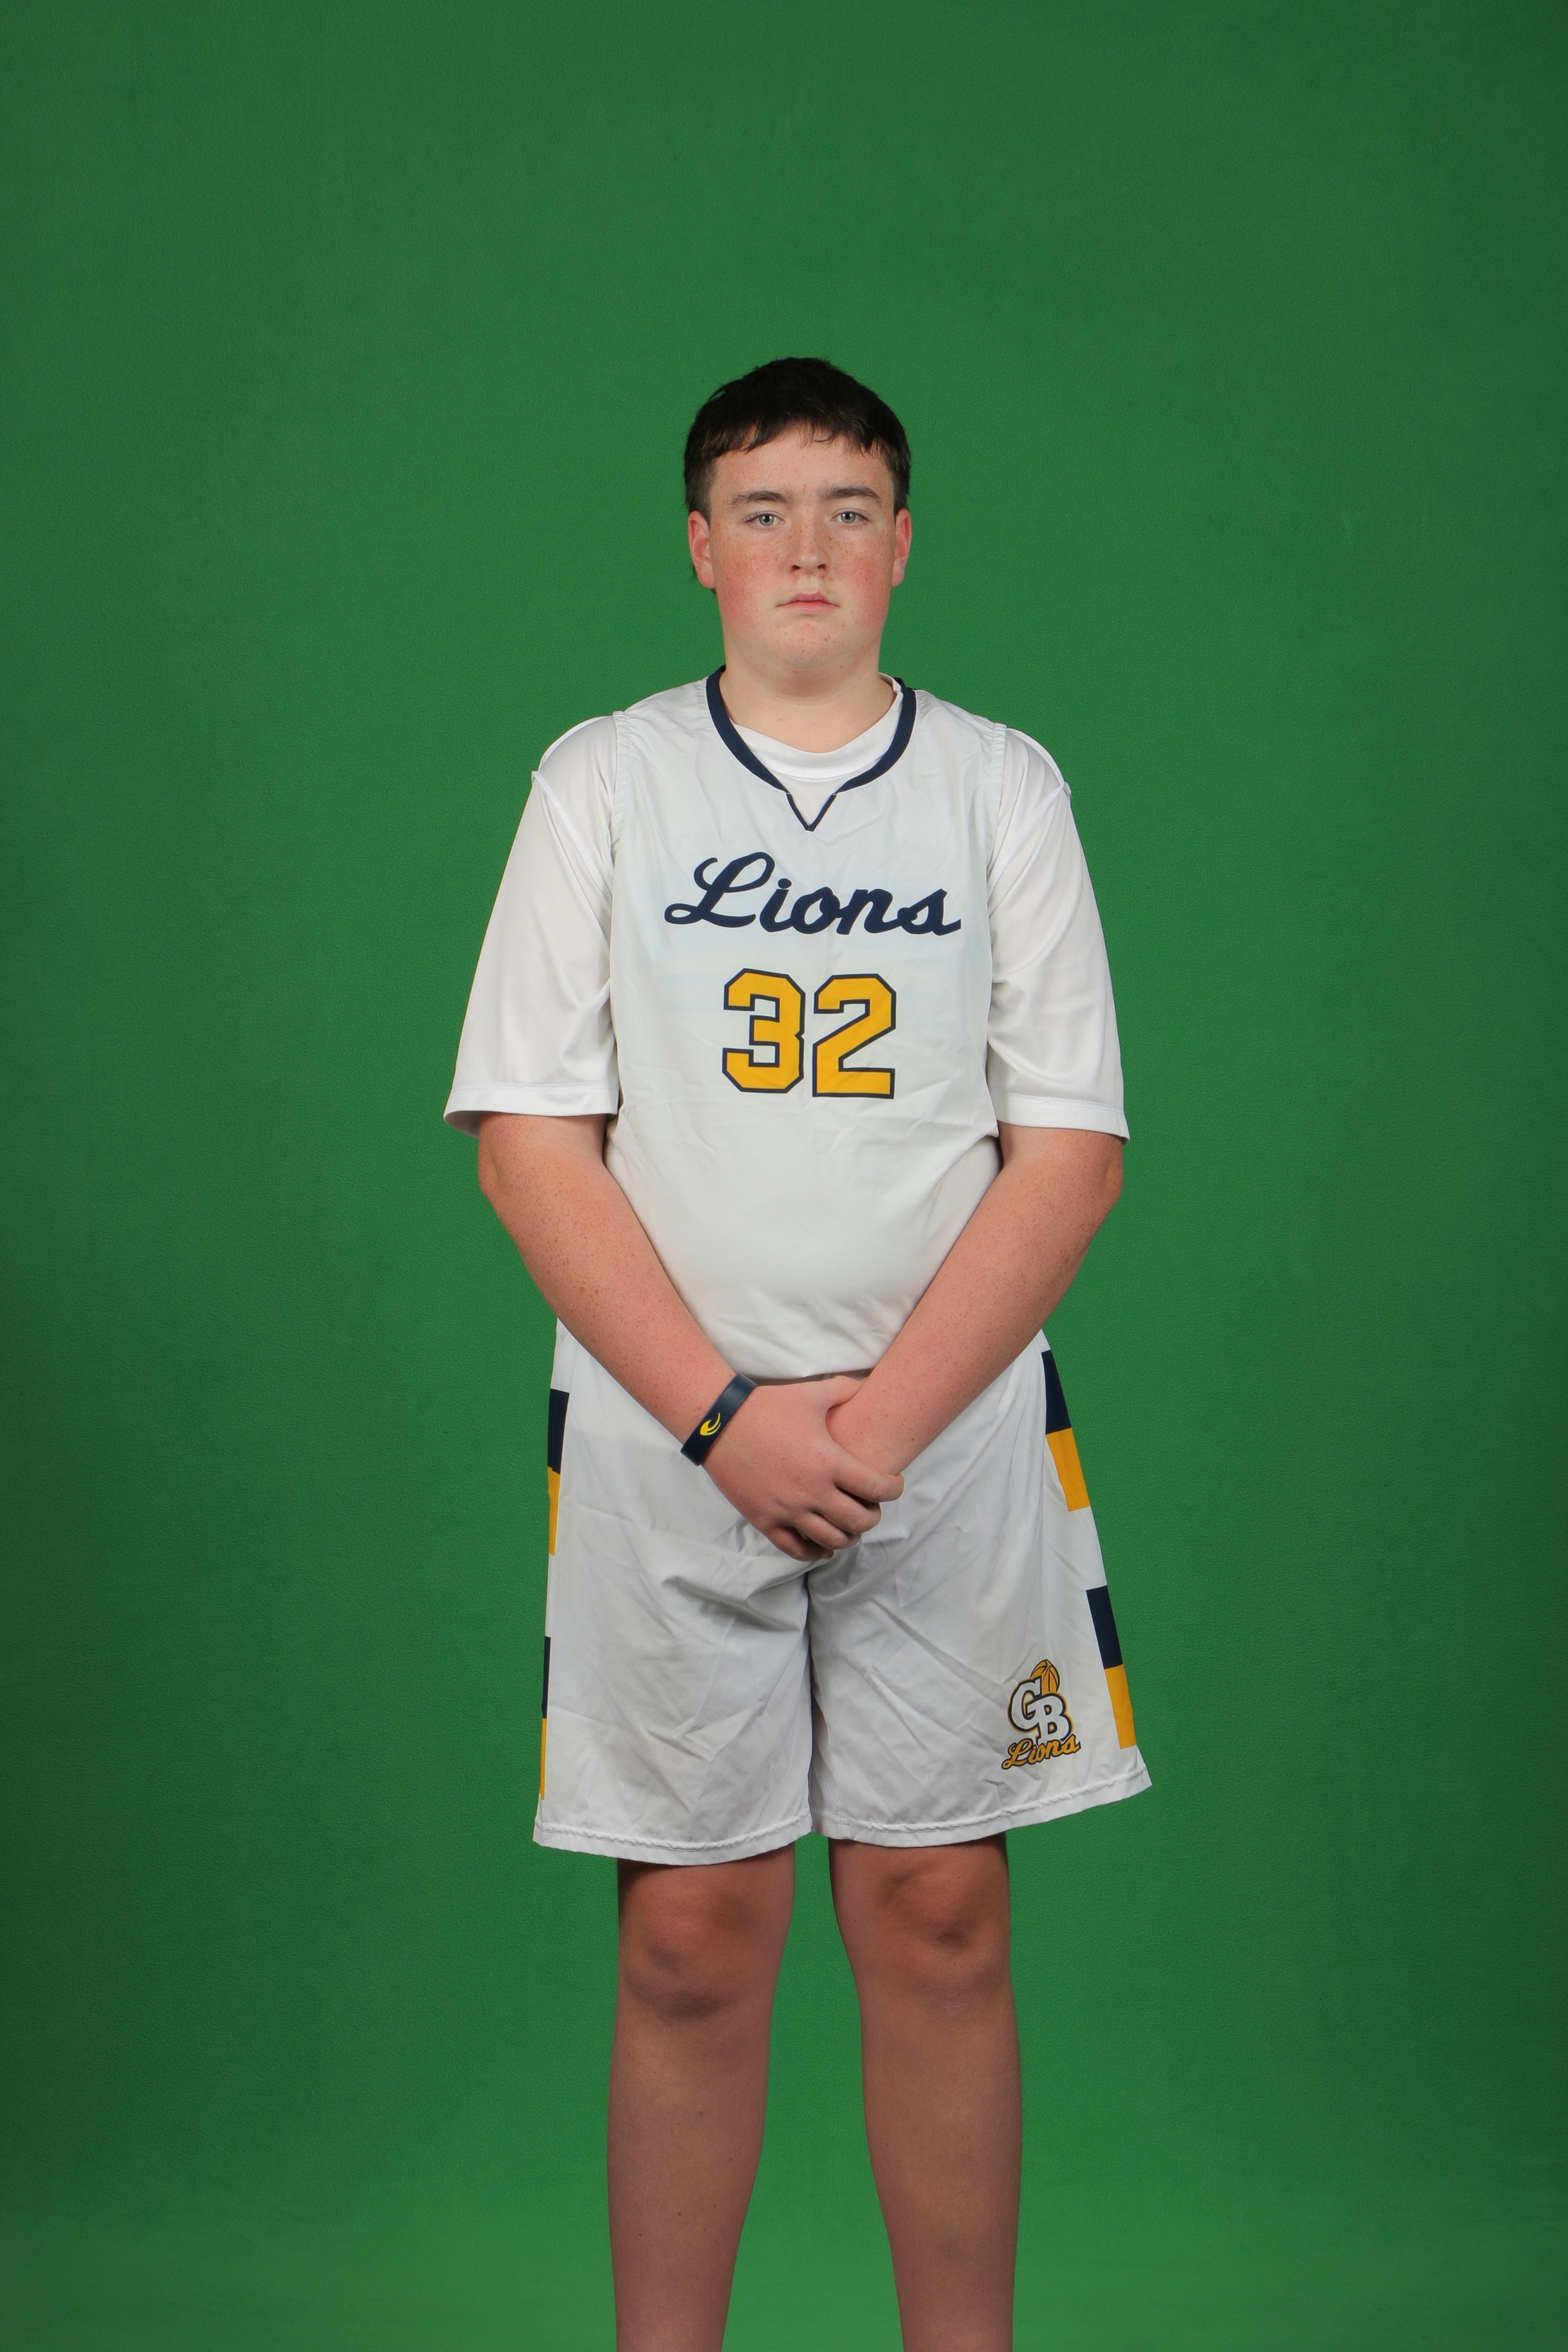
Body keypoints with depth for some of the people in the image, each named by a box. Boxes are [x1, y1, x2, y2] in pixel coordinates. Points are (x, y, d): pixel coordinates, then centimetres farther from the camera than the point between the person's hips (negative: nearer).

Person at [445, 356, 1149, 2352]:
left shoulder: (1003, 786, 8)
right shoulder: (600, 782, 7)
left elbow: (1070, 1148, 2)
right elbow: (529, 1142, 0)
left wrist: (882, 1416, -10)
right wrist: (726, 1415, -10)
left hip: (949, 1441, 1)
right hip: (665, 1446, 0)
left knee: (937, 1912, 4)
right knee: (691, 1933, 3)